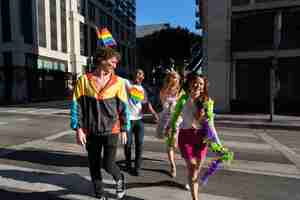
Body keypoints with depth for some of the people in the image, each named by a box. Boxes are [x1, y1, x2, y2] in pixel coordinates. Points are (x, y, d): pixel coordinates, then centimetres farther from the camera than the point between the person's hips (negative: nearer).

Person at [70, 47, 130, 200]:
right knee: (94, 166, 12)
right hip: (91, 131, 2)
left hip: (111, 130, -1)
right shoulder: (84, 80, -4)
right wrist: (78, 128, -6)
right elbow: (76, 105, -1)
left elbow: (123, 107, 2)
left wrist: (124, 129, 2)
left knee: (108, 164, -3)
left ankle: (119, 178, 32)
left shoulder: (118, 82, -3)